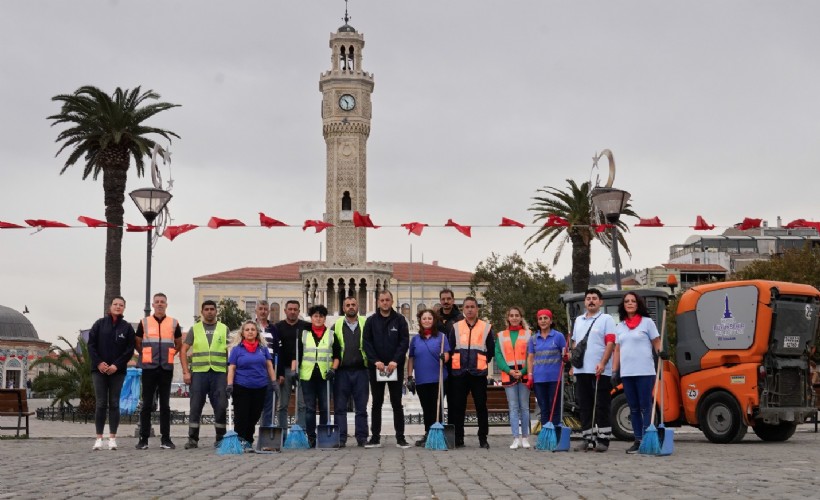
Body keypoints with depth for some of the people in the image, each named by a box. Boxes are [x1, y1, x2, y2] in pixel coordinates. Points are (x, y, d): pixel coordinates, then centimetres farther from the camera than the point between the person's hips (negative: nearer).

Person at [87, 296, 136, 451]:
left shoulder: (127, 327, 5)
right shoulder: (100, 324, 6)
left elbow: (130, 350, 1)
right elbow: (91, 345, 3)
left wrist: (117, 365, -10)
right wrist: (98, 363, -9)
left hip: (117, 371, 0)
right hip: (99, 369, 0)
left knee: (114, 404, 0)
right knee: (101, 404, -2)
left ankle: (112, 438, 3)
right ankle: (99, 438, 1)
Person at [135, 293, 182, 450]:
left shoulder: (174, 323, 8)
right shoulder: (144, 323, 6)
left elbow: (179, 344, 19)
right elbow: (137, 344, 14)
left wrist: (170, 355, 8)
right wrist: (146, 356, 8)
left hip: (166, 369, 1)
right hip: (149, 368, -1)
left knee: (165, 404, 4)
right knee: (146, 404, 0)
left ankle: (165, 439, 7)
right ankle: (143, 438, 4)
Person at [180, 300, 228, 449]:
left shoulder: (224, 329, 11)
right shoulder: (194, 329, 10)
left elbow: (230, 352, 10)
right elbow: (183, 351, 6)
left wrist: (229, 373, 0)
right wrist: (186, 372, -3)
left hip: (219, 373, 0)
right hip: (198, 372, 0)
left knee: (221, 406, -1)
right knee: (195, 407, 1)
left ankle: (220, 438, 10)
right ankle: (193, 438, 9)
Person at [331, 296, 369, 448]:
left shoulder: (365, 324, 7)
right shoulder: (336, 326, 9)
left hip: (361, 371, 0)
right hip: (342, 371, 0)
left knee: (361, 407, 4)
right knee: (340, 407, 0)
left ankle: (362, 438, 9)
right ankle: (340, 438, 4)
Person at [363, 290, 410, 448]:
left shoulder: (399, 320, 2)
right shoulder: (371, 321, 5)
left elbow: (404, 341, -4)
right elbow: (367, 343, 0)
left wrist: (395, 361, -15)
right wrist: (376, 361, -13)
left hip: (395, 367, -1)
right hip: (376, 367, 1)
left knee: (397, 403, 2)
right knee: (376, 403, 6)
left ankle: (400, 437, 5)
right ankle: (375, 437, 10)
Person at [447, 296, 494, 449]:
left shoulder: (486, 327, 5)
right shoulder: (456, 327, 8)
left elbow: (491, 350, 11)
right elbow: (450, 349, 10)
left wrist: (482, 363, 9)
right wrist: (455, 365, 7)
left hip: (479, 373, -1)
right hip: (459, 373, 1)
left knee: (481, 406, 1)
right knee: (458, 406, 2)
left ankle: (483, 438, 7)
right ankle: (458, 438, 9)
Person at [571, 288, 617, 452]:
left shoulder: (606, 319, 0)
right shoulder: (579, 320, 19)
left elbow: (610, 343, -9)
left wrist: (602, 363, -19)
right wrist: (573, 364, 15)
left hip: (600, 371, -6)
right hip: (581, 370, 6)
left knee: (602, 407, -3)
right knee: (584, 407, 7)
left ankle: (603, 439, 0)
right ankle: (587, 439, 12)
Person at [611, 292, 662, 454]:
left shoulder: (647, 322, 4)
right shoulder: (619, 327, 16)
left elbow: (657, 343, 1)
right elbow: (617, 350, 16)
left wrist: (661, 352, -20)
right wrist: (614, 371, 9)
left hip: (645, 372, -5)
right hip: (626, 373, 5)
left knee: (645, 408, -5)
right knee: (633, 409, 7)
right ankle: (638, 440, 11)